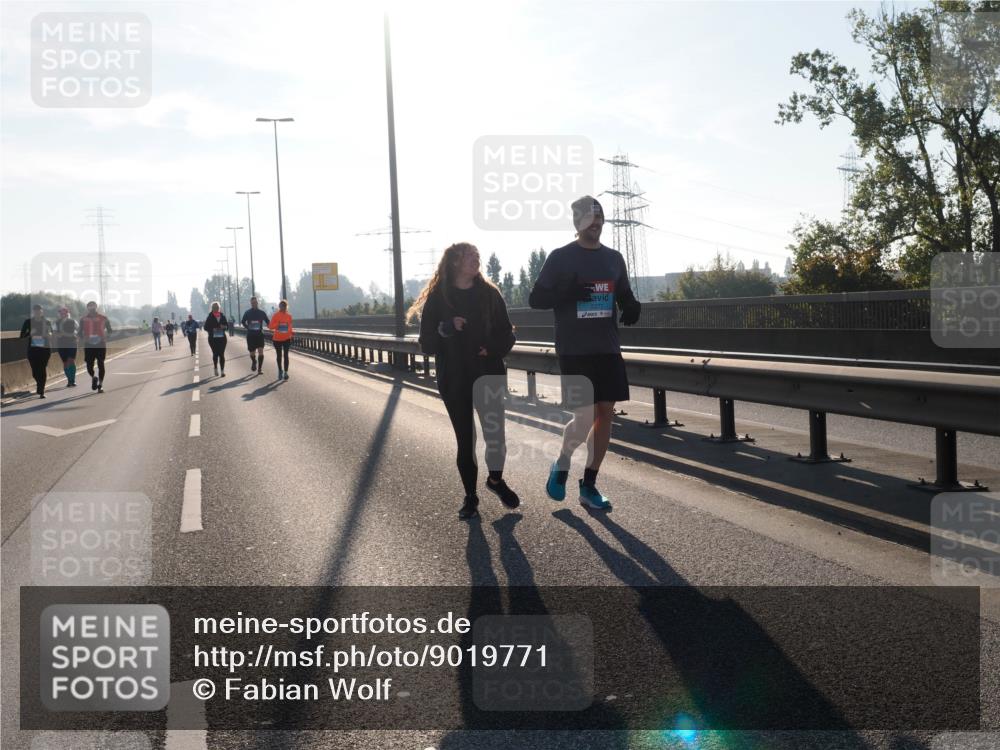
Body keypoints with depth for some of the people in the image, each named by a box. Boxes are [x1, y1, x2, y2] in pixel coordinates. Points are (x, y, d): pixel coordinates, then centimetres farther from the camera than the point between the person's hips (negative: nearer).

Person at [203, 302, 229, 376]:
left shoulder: (222, 316, 7)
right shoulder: (210, 317, 0)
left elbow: (227, 325, 11)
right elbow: (206, 327, 1)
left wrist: (224, 327, -11)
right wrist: (212, 329, -16)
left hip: (222, 337, 1)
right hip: (213, 338, -1)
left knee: (221, 354, -2)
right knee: (215, 353, 1)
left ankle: (222, 370, -2)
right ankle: (216, 368, 21)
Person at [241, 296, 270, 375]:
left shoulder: (262, 313, 1)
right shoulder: (247, 313, 1)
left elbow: (268, 322, 10)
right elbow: (243, 322, 15)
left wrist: (262, 328, -3)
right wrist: (248, 327, 0)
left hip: (260, 334, -1)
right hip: (250, 335, 1)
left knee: (260, 351, -15)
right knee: (252, 353, 8)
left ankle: (260, 368, -9)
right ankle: (254, 362, 42)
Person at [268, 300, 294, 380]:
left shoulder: (289, 316, 1)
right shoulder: (275, 316, -6)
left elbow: (290, 327, 9)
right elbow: (270, 326, -7)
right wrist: (277, 324, -23)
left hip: (286, 339, 1)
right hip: (277, 339, -1)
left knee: (286, 355, -2)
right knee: (279, 355, 10)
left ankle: (286, 372, -1)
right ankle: (280, 370, 26)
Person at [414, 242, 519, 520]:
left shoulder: (489, 294, 4)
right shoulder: (437, 298, 0)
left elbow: (506, 334, 8)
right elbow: (427, 344, -3)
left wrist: (492, 349, -11)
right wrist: (447, 328, -21)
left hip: (488, 372, 1)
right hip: (454, 378, 0)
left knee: (494, 430, -12)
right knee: (465, 438, 4)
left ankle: (496, 479, 14)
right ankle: (470, 495, 19)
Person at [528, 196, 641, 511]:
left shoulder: (614, 258, 12)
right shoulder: (560, 258, -2)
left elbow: (625, 296, 20)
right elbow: (535, 299, -3)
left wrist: (631, 308, -4)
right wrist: (567, 294, -20)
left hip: (608, 350, 5)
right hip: (574, 352, -5)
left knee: (606, 413, 3)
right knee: (585, 417, -11)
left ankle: (589, 485, 15)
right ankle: (561, 465, 18)